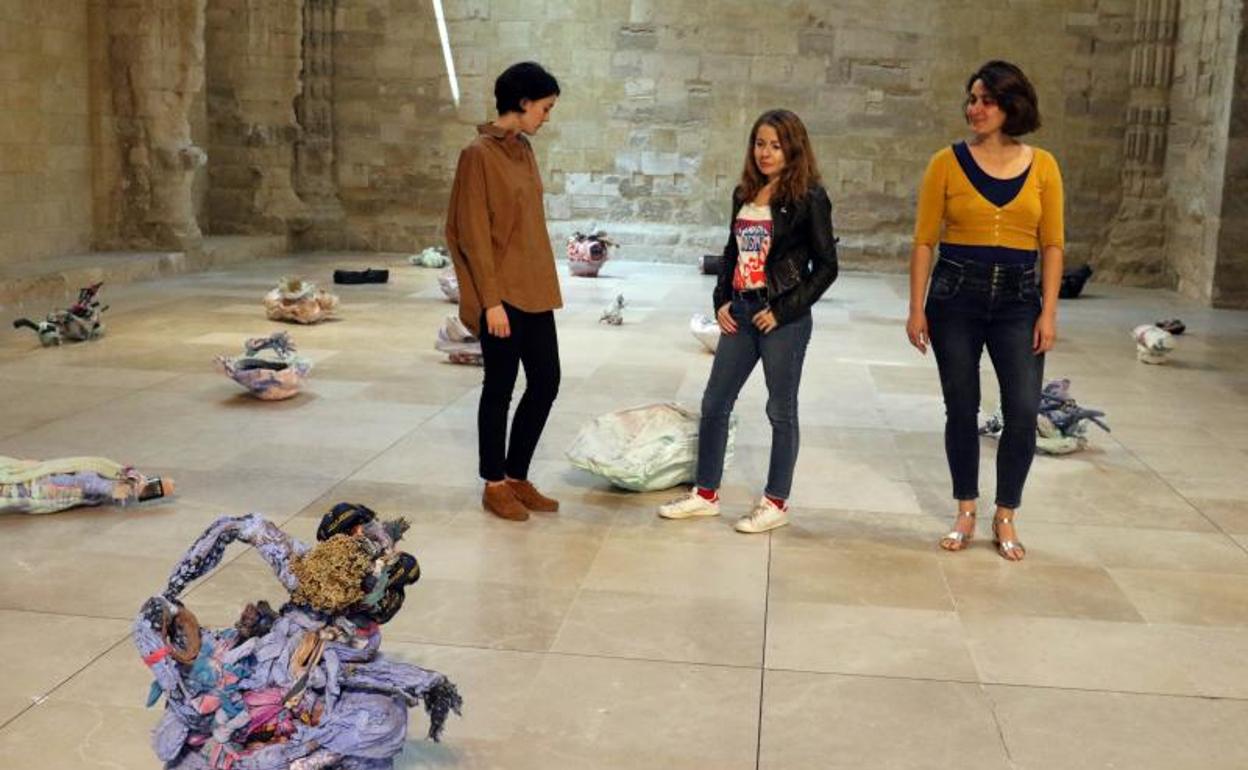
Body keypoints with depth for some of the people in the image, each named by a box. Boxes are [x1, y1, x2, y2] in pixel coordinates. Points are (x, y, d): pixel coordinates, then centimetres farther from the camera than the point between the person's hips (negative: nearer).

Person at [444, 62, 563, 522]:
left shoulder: (523, 150, 12)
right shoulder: (480, 154, -12)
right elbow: (473, 233, -14)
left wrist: (544, 285, 15)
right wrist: (491, 300, -17)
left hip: (535, 291, 8)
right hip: (503, 294, -8)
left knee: (545, 383, 10)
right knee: (500, 388, 3)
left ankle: (517, 477, 24)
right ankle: (494, 485, 17)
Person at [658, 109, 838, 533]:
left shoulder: (809, 198, -9)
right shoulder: (745, 194, 9)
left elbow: (826, 265, -9)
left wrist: (784, 311, -13)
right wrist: (721, 301, 5)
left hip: (783, 318, -6)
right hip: (739, 312, 7)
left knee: (781, 410, 5)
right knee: (715, 402, 10)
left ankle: (776, 502, 17)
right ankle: (706, 494, 23)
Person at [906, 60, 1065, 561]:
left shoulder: (1041, 165, 3)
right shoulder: (948, 162, -1)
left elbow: (1052, 244, 4)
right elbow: (924, 240, -1)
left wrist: (1048, 312, -3)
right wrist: (917, 309, -5)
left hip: (1018, 299, 1)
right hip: (955, 295, -1)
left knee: (1023, 411, -6)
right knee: (961, 410, 7)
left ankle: (1005, 518, 13)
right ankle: (965, 514, 23)